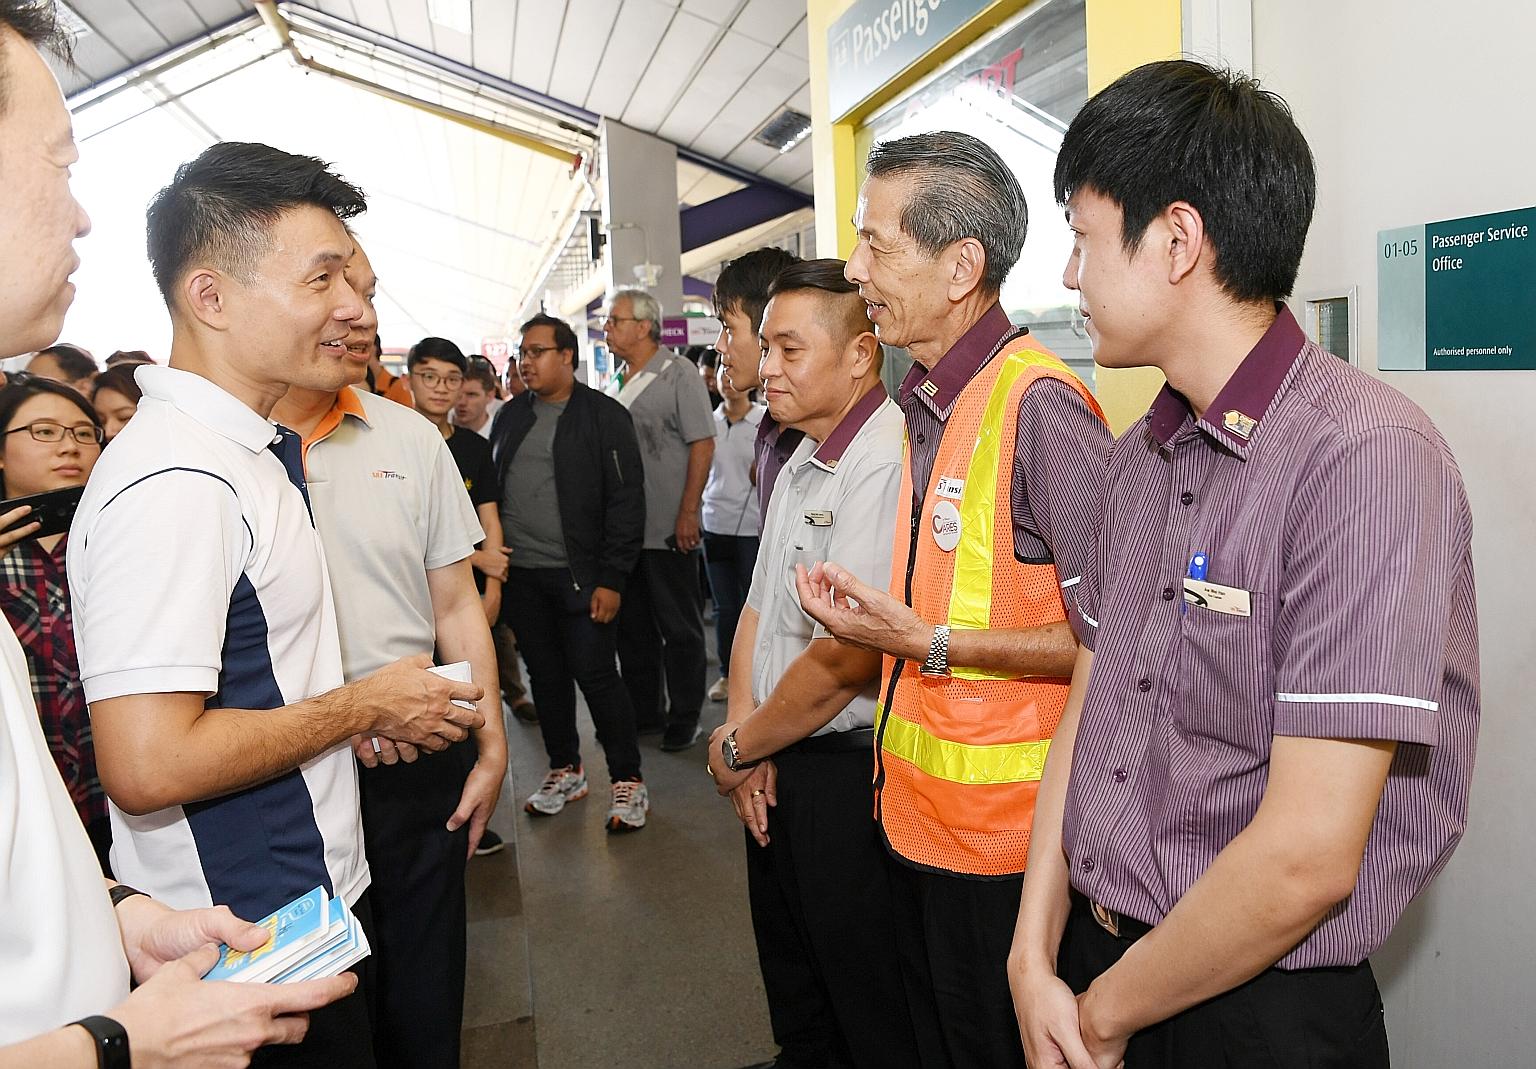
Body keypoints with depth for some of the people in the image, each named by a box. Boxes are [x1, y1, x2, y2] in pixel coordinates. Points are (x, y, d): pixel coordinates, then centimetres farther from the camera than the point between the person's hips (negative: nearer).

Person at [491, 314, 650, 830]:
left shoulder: (604, 415, -5)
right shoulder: (511, 415, 12)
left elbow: (627, 501, -9)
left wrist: (612, 579, -14)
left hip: (579, 574, -5)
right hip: (520, 574, 6)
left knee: (596, 676, -2)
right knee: (546, 676, 14)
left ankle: (628, 780, 13)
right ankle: (565, 770, 31)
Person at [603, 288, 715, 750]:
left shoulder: (678, 373, -7)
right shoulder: (619, 382, 12)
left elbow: (702, 444, -12)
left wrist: (688, 512, -17)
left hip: (667, 528, -7)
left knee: (680, 627, 4)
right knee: (632, 625, 14)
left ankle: (685, 717, 16)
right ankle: (643, 710, 28)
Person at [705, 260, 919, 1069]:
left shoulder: (884, 463, -24)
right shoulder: (801, 461, 9)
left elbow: (846, 659, -27)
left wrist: (735, 749, -11)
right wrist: (743, 736, -3)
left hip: (847, 777, -9)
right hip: (780, 771, 9)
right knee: (792, 984, 27)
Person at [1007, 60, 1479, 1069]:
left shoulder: (1367, 457, -22)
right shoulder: (1140, 456, 3)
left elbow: (1306, 857, -25)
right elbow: (1089, 705, 4)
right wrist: (1036, 959, -3)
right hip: (1089, 950, 7)